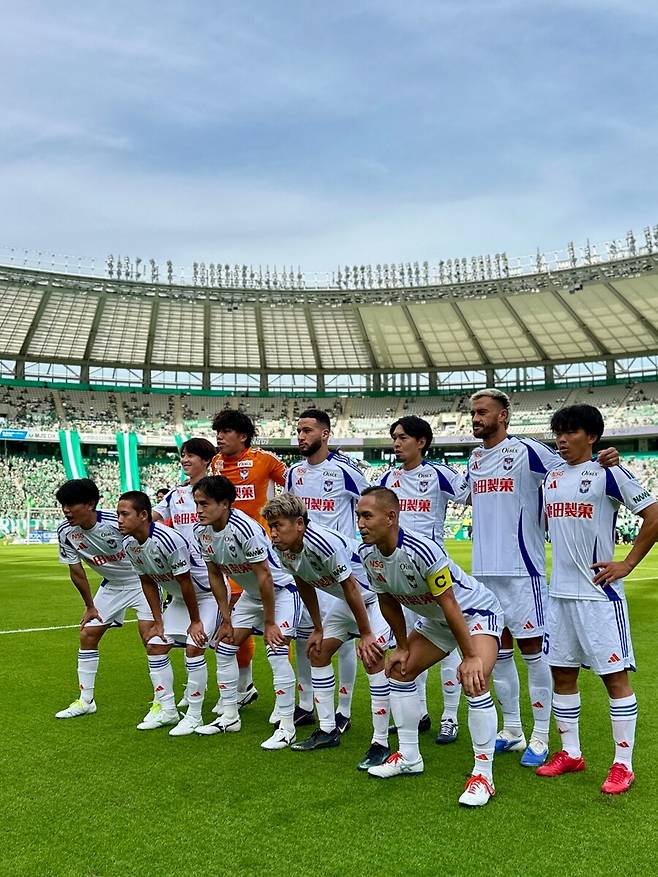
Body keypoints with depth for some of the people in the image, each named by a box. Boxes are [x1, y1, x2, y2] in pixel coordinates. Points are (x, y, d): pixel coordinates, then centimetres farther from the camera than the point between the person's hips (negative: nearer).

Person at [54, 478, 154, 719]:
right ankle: (85, 701, 19)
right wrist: (90, 606, 7)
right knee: (87, 634, 4)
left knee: (150, 636, -18)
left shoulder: (115, 523, -31)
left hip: (142, 580, -6)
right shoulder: (65, 531, -14)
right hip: (111, 585, 6)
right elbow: (76, 571, 0)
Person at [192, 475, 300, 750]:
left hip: (281, 589, -8)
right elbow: (215, 576, 2)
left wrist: (269, 622, -20)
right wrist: (226, 620, 3)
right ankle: (229, 717, 21)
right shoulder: (202, 532, -9)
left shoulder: (244, 529, -33)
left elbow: (264, 577, -27)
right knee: (224, 647, 8)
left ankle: (286, 727, -6)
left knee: (276, 652, -18)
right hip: (250, 593, 8)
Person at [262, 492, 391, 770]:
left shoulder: (324, 543, -36)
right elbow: (305, 585, 5)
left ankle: (380, 743, -10)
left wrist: (365, 634, -21)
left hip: (374, 593, -9)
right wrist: (318, 629, 10)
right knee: (318, 652, 9)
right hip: (346, 600, 9)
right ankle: (328, 730, 20)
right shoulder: (283, 549, -10)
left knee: (372, 658, -20)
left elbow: (351, 587, -29)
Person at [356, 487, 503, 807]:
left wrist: (470, 656, -25)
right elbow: (388, 602, 2)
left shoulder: (421, 551, -37)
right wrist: (402, 647, 8)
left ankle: (483, 775, -11)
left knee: (474, 682, -25)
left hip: (476, 611, -8)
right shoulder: (368, 554, -13)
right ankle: (409, 757, 22)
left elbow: (449, 605, -31)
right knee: (399, 671, 8)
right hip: (435, 619, 8)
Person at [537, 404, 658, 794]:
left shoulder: (609, 473, -8)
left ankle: (623, 765, 10)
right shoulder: (551, 476, 10)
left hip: (599, 593, -7)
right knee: (562, 673, 11)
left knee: (615, 674, 0)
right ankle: (571, 754, 25)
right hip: (560, 592, 7)